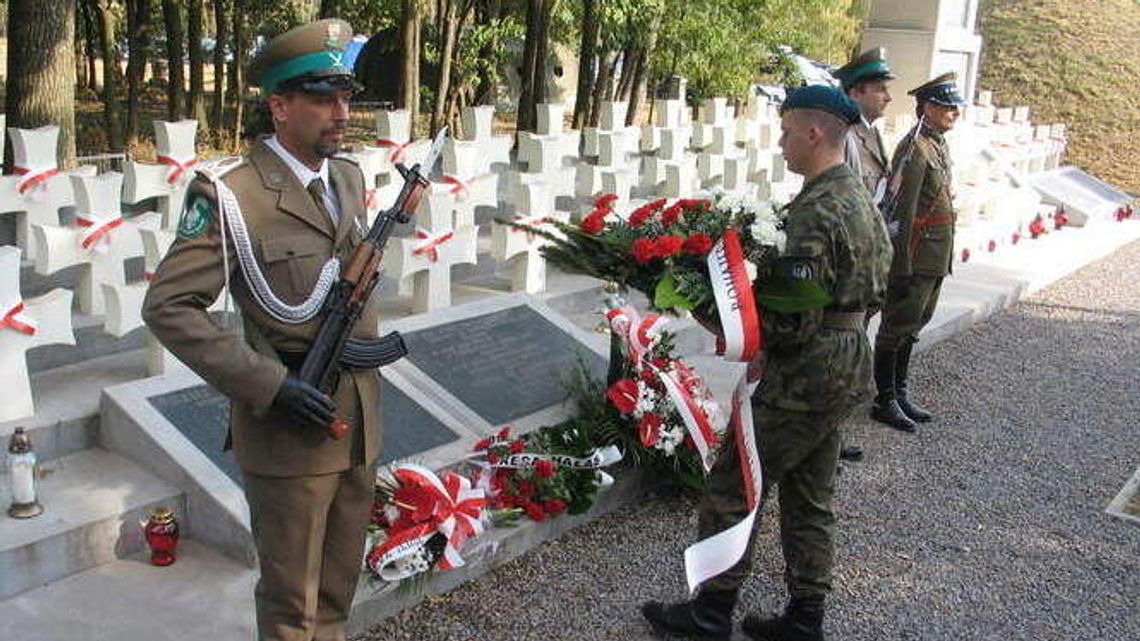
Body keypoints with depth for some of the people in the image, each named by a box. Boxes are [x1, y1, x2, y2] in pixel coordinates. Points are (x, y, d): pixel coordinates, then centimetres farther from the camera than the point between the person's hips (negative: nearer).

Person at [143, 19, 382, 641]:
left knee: (338, 588, 20)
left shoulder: (349, 176, 7)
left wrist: (364, 346, 9)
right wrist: (268, 385, -21)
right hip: (287, 429, -6)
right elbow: (168, 307, -16)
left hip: (359, 423, 6)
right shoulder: (229, 193, -14)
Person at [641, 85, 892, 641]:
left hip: (804, 378, -10)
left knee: (730, 489, 3)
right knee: (809, 499, 18)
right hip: (847, 366, 10)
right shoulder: (860, 200, 10)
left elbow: (794, 323, -25)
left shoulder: (815, 213, -22)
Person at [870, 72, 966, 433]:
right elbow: (902, 212, -20)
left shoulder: (940, 146, 14)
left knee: (912, 325, 16)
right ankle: (885, 401, 9)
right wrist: (903, 266, -21)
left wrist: (943, 260, 19)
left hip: (936, 262, 9)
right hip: (916, 260, -9)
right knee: (897, 327, 0)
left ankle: (899, 394, 27)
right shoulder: (915, 149, -16)